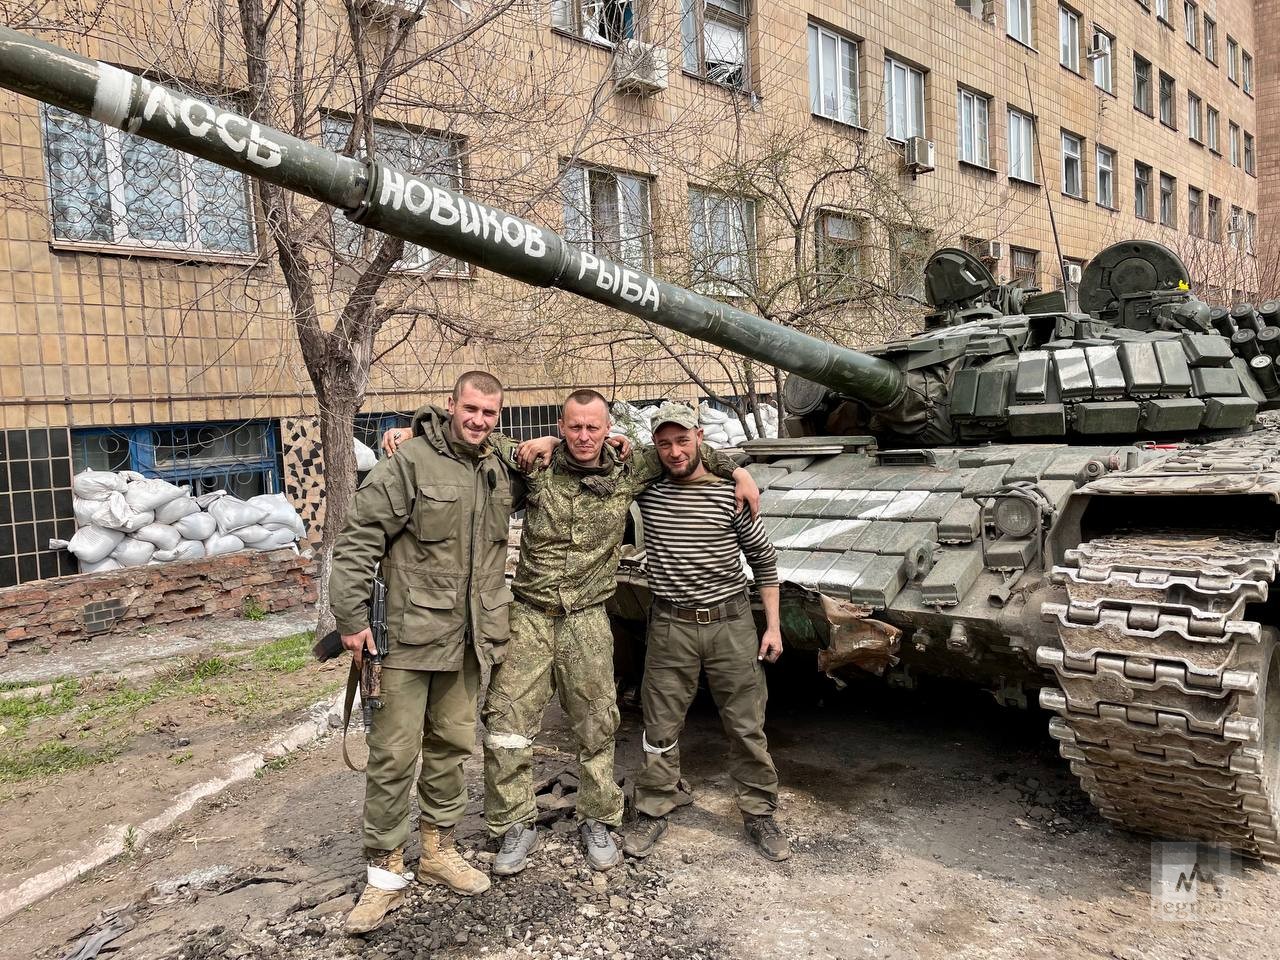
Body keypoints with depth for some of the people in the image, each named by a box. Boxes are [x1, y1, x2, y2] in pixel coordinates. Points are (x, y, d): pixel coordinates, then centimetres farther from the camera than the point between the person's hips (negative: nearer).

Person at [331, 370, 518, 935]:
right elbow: (357, 541, -12)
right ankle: (385, 870, 17)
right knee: (394, 755, 1)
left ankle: (438, 850, 33)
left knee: (453, 746, 16)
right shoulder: (410, 463, -12)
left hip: (469, 639, 6)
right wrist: (351, 619, -15)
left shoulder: (499, 472, 8)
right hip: (408, 636, -6)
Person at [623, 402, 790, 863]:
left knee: (748, 728, 8)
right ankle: (653, 811, 29)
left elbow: (764, 558, 4)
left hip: (730, 622, -1)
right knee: (661, 727, 10)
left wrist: (773, 625, 2)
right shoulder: (647, 487, -2)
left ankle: (759, 814, 26)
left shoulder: (730, 493, -6)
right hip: (670, 626, 1)